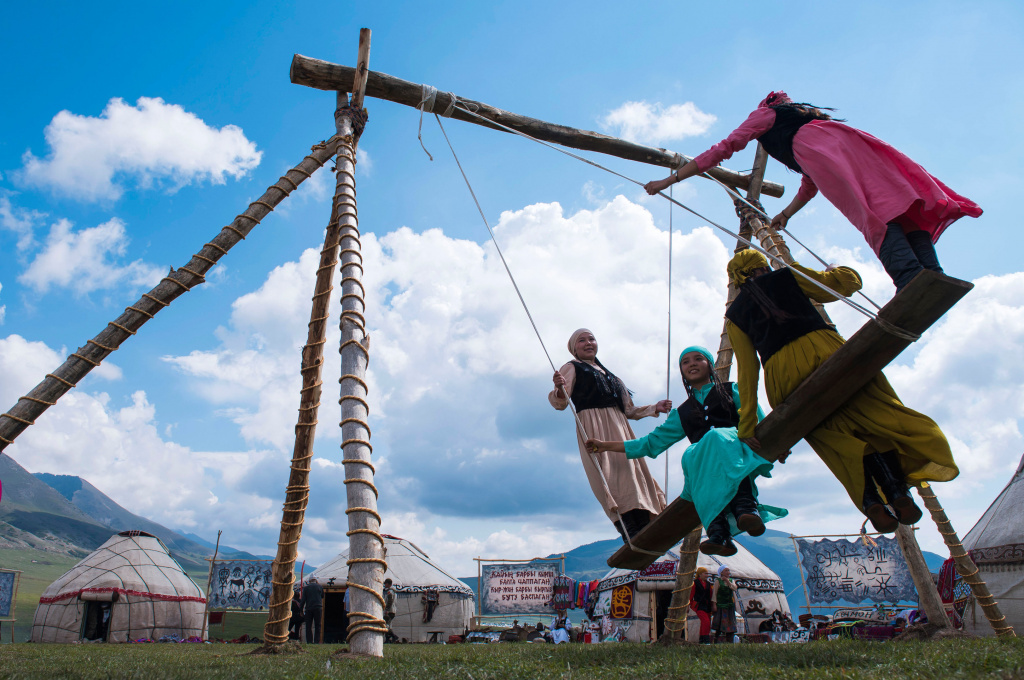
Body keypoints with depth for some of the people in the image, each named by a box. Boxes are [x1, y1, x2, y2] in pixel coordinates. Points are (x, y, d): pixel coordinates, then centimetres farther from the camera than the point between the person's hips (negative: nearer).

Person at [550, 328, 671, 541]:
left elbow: (628, 411, 30)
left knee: (634, 478, -6)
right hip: (594, 429, -7)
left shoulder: (607, 374, 30)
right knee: (614, 481, -21)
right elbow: (561, 403, -6)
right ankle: (633, 539, -31)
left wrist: (655, 408, 19)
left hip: (620, 428, 7)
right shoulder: (572, 368, 11)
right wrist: (559, 389, -28)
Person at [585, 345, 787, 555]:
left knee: (717, 437, -36)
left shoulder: (732, 391, 22)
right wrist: (606, 446, 25)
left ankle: (745, 505, -54)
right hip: (702, 460, 2)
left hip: (738, 449, -2)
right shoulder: (682, 413, 30)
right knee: (690, 455, -35)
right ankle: (719, 530, -52)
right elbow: (653, 442, 28)